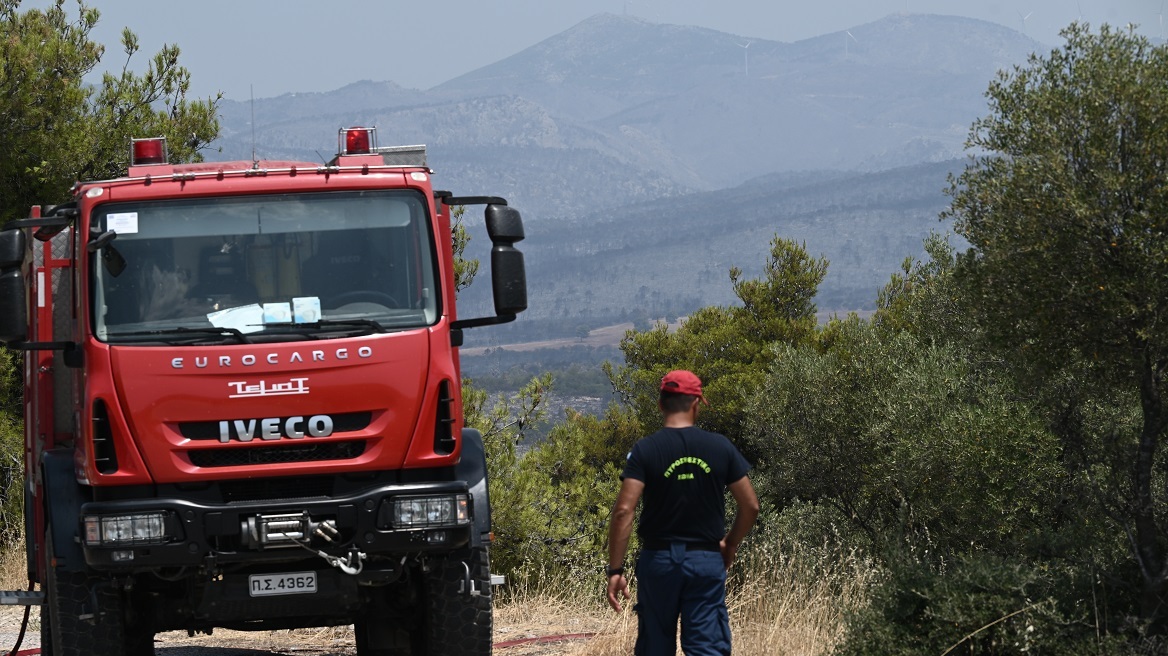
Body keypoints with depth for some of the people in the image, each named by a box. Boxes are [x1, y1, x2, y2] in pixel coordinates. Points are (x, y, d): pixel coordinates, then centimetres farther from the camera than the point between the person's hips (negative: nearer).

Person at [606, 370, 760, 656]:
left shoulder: (645, 450, -7)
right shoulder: (720, 447, -2)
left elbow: (623, 511, -15)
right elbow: (750, 506, 3)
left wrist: (615, 570, -12)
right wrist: (731, 545, 20)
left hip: (658, 559, 0)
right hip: (706, 561, 0)